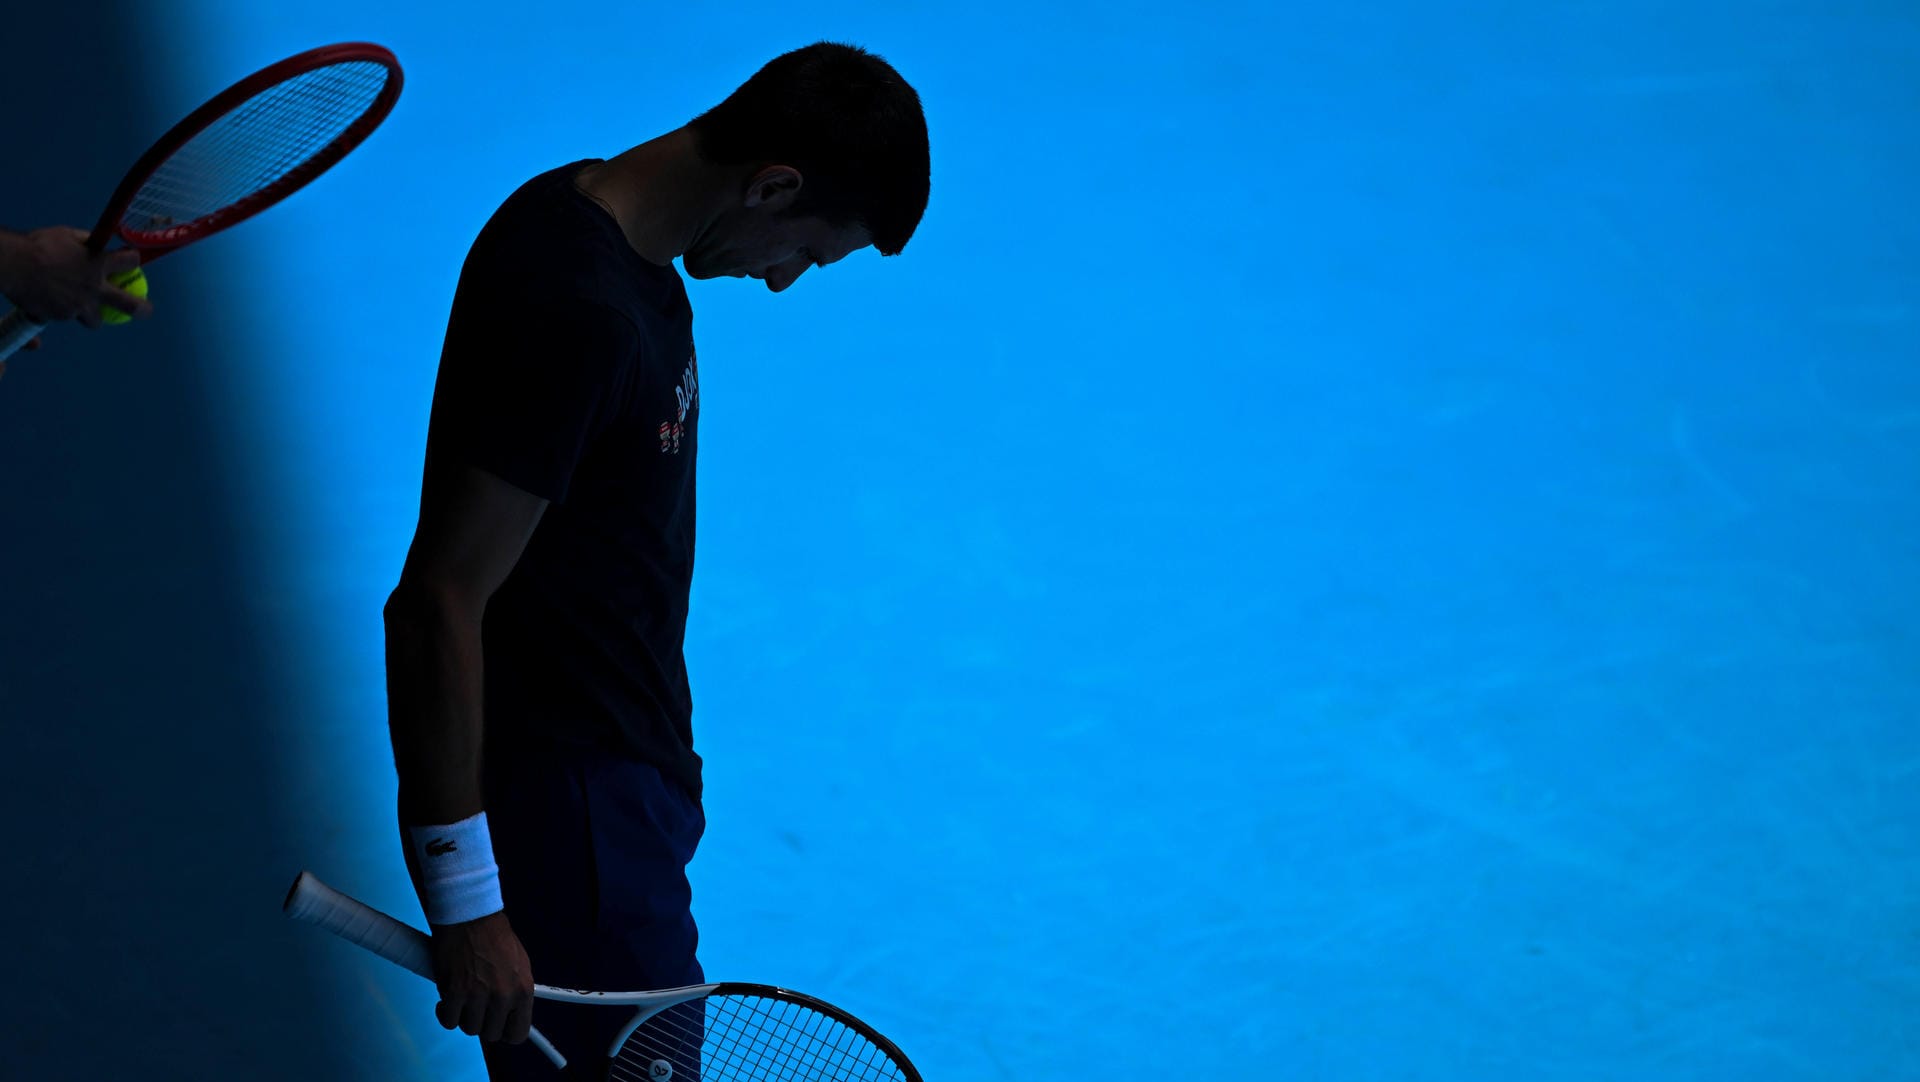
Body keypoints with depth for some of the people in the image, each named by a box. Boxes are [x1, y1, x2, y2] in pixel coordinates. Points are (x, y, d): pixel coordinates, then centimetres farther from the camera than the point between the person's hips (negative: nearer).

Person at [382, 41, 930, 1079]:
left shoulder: (585, 208, 5)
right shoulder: (576, 315, -26)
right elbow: (435, 609, -26)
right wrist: (468, 905, -23)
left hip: (617, 780, 10)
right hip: (563, 810, -10)